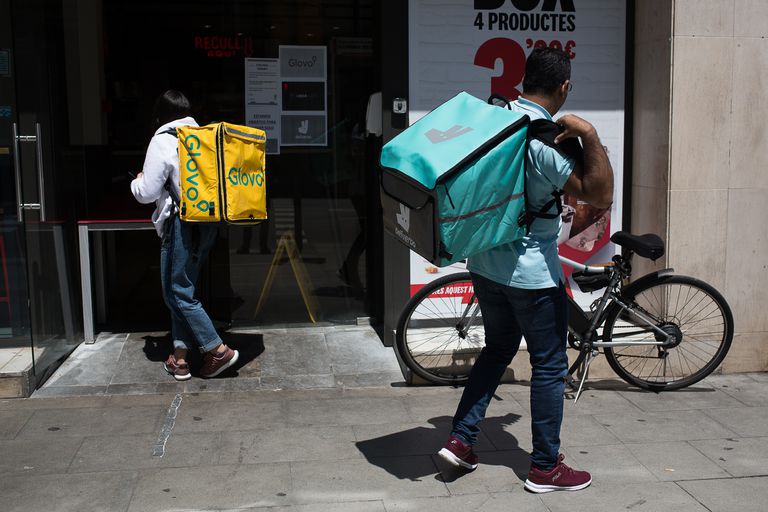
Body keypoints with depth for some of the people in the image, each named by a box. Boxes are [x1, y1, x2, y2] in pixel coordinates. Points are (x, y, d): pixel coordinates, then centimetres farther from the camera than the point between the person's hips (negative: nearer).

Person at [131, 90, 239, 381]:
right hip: (207, 222, 7)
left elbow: (147, 193, -9)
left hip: (182, 223, -7)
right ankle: (179, 357, 17)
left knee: (177, 293, 2)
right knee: (182, 289, 15)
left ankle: (218, 351, 0)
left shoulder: (162, 141, -9)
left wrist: (137, 181, 12)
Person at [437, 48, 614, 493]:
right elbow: (600, 196, -24)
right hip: (533, 273, -8)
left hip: (485, 264, 8)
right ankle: (546, 468, 17)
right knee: (550, 366, 7)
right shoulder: (547, 140, -21)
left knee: (498, 350, 23)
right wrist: (590, 135, -27)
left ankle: (461, 440, 21)